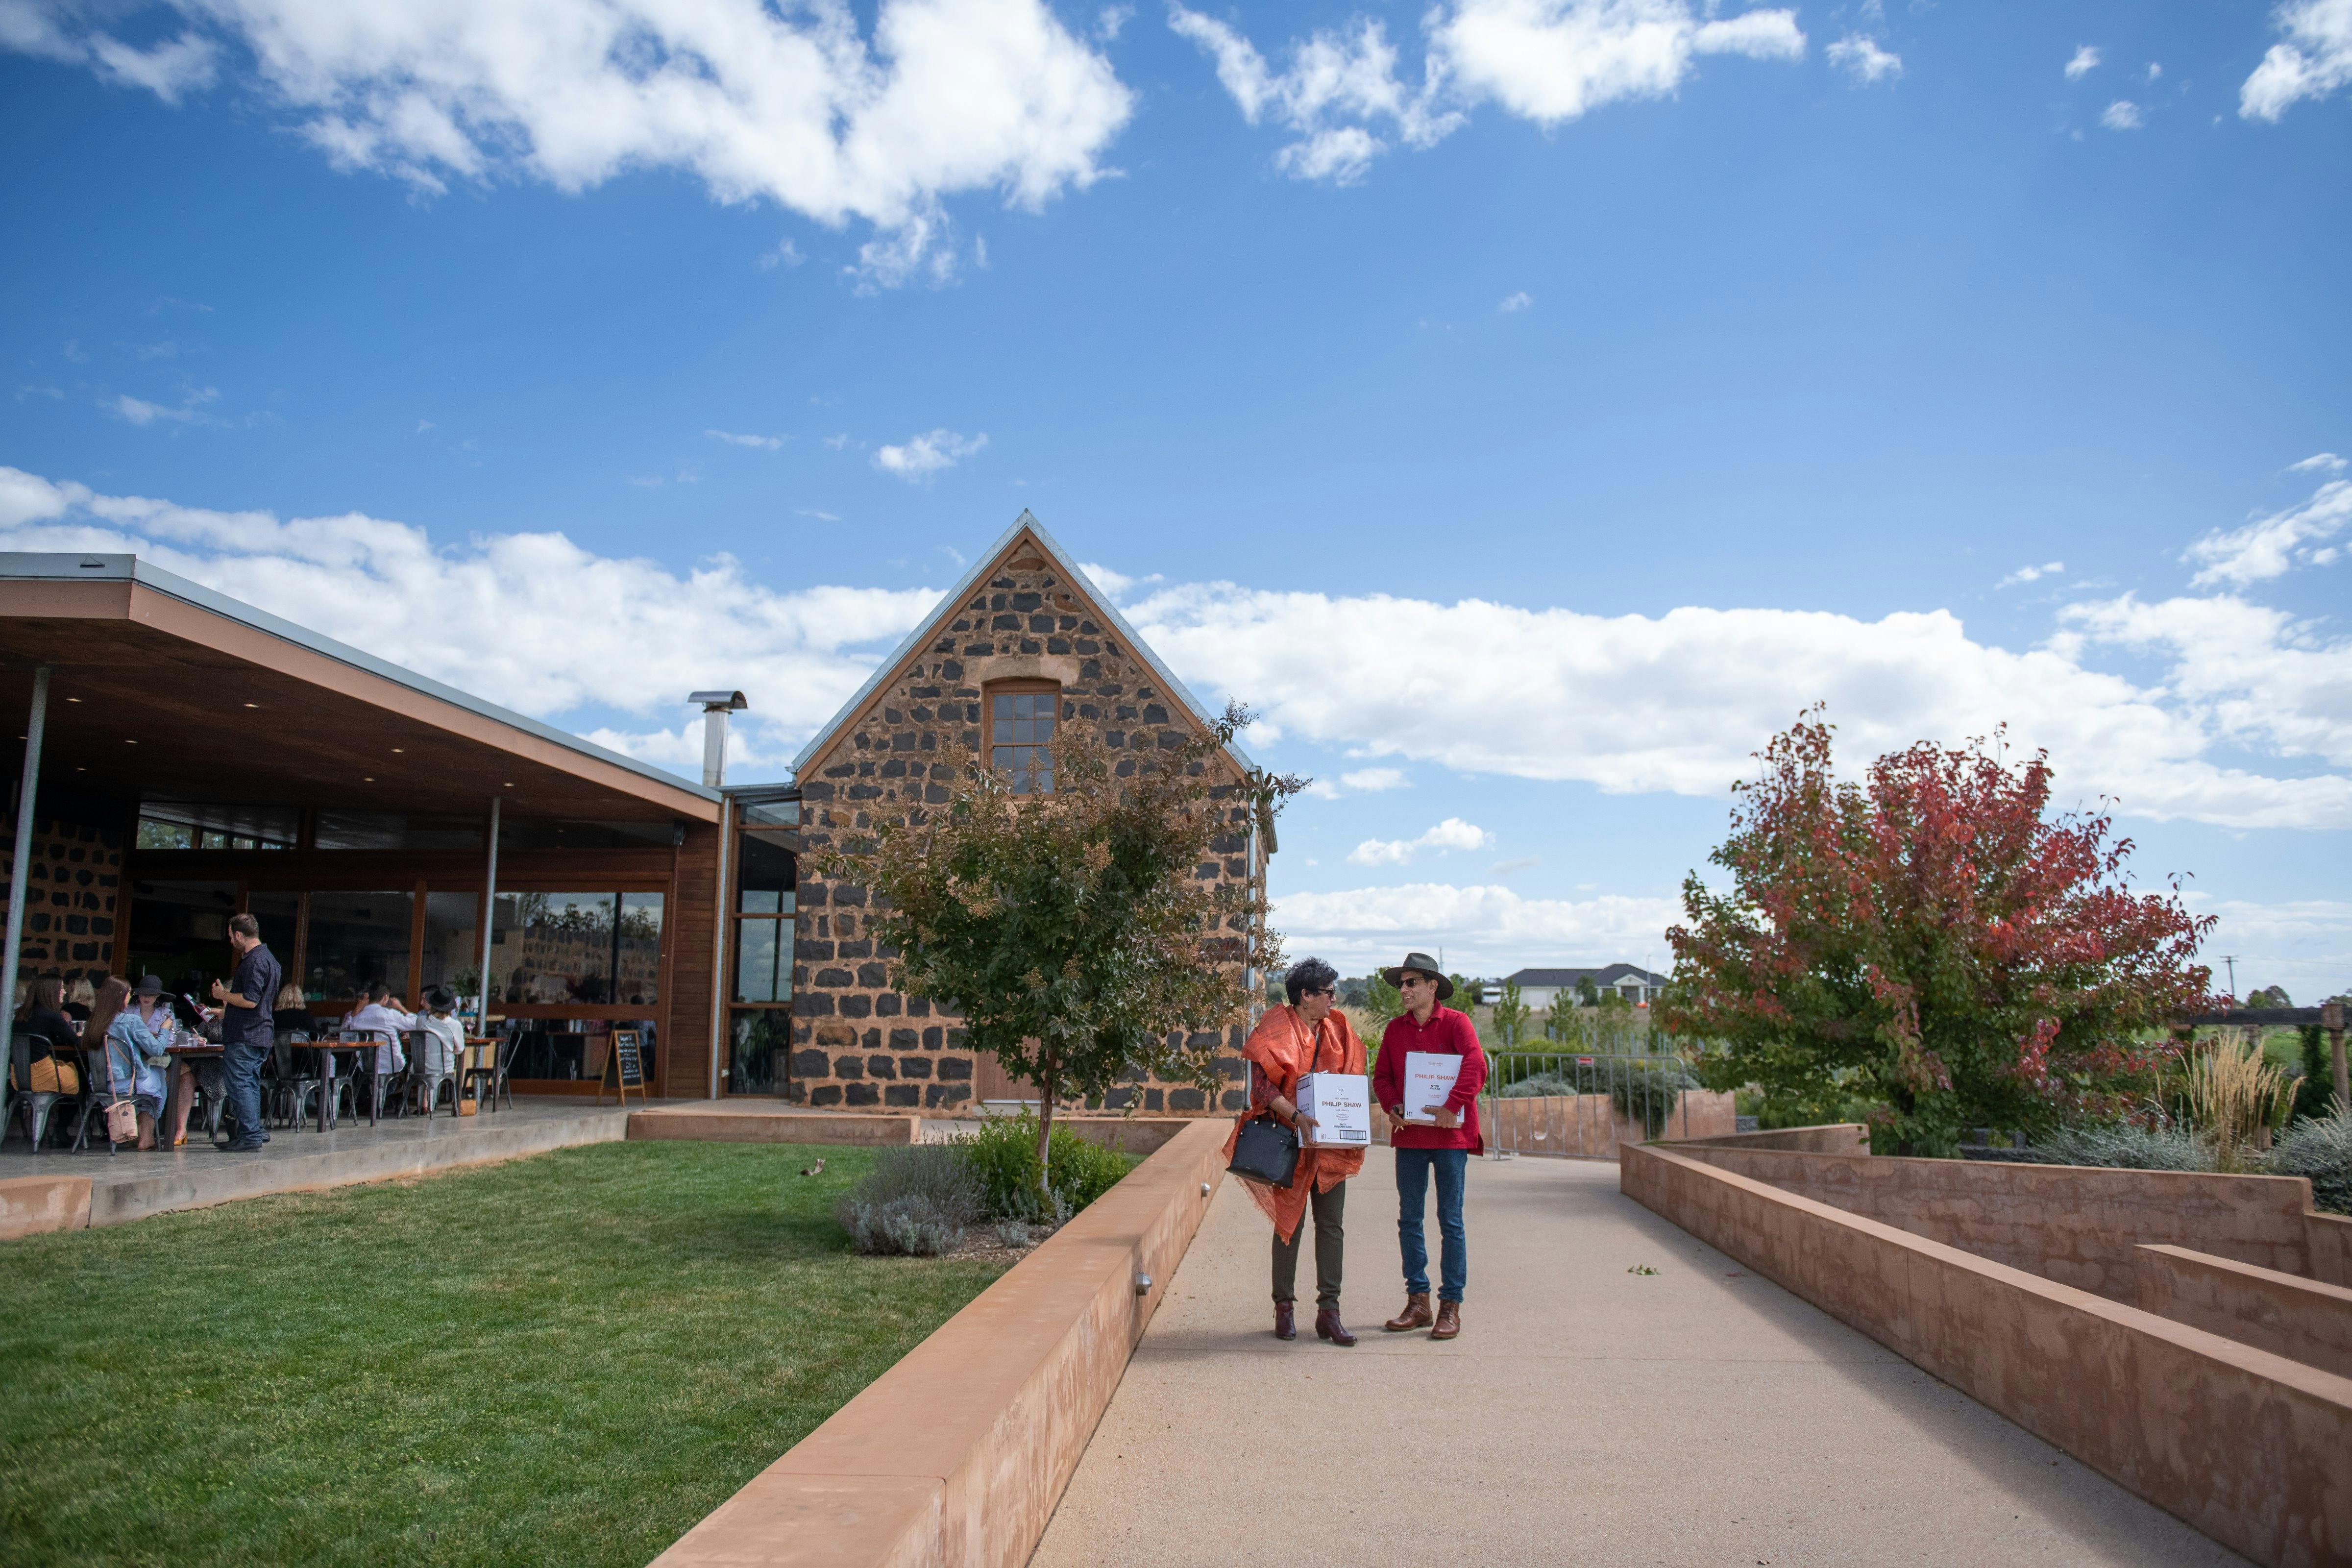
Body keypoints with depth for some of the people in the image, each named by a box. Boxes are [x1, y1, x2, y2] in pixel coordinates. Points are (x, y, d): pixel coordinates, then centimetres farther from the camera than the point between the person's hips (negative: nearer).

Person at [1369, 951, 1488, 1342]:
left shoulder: (1456, 1023, -4)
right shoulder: (1395, 1029, 11)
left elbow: (1475, 1066, -18)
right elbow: (1382, 1075, 13)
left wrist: (1451, 1107, -26)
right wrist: (1392, 1107, -5)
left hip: (1450, 1134, -5)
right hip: (1409, 1135, 5)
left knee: (1450, 1221, 0)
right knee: (1409, 1219, 7)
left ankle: (1451, 1305, 8)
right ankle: (1418, 1301, 17)